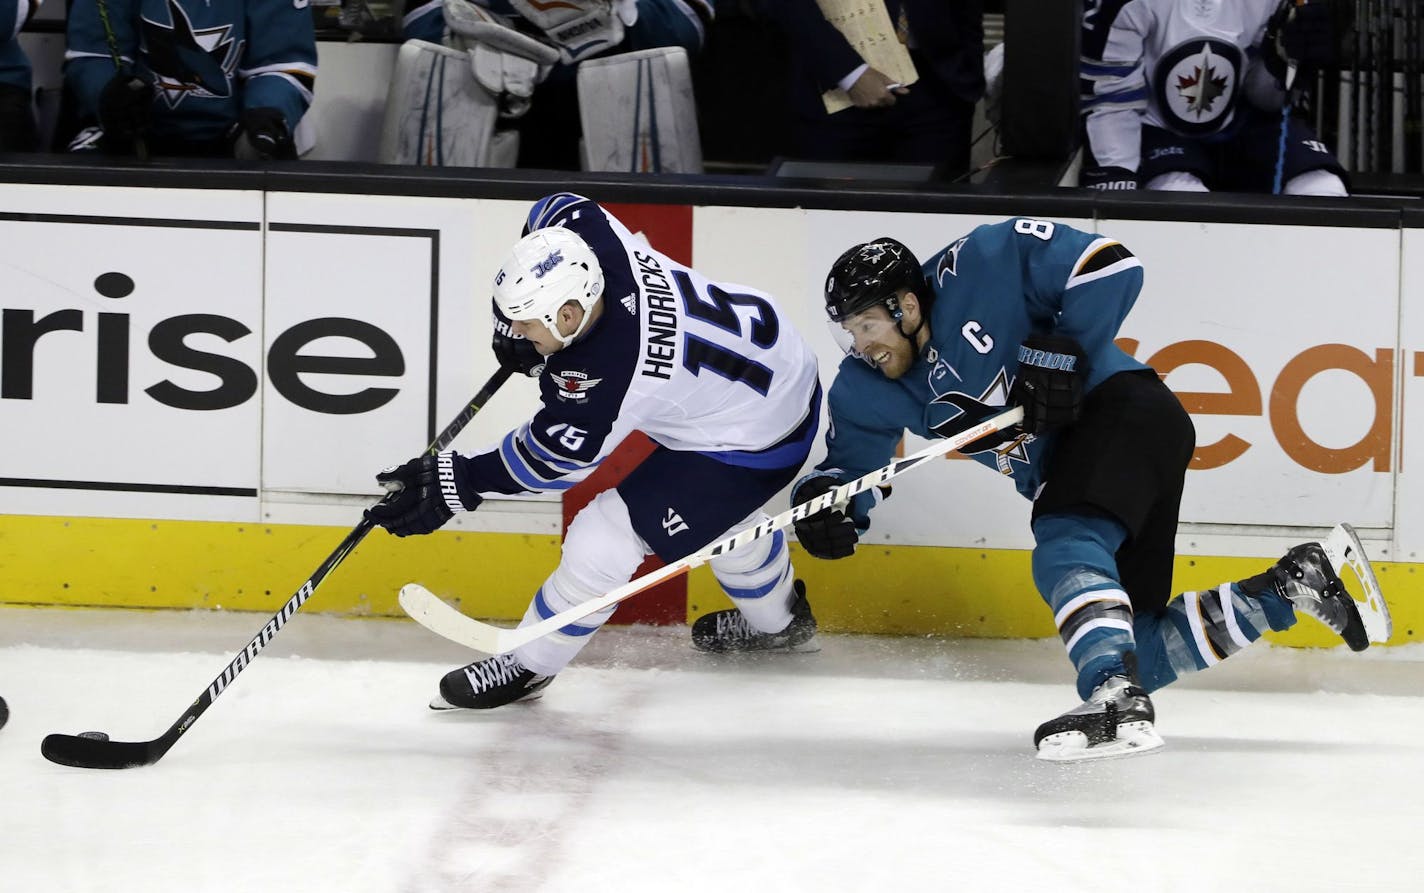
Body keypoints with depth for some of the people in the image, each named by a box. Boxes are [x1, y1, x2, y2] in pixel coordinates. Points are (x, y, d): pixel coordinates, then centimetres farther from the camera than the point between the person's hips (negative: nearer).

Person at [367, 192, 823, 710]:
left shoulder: (606, 376, -38)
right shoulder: (589, 238, -20)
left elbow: (553, 458, -23)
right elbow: (555, 210, 3)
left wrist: (453, 483, -19)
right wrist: (517, 310, 0)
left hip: (752, 445, -9)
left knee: (602, 541, -6)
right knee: (726, 512, 36)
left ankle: (527, 668, 15)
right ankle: (779, 623, 62)